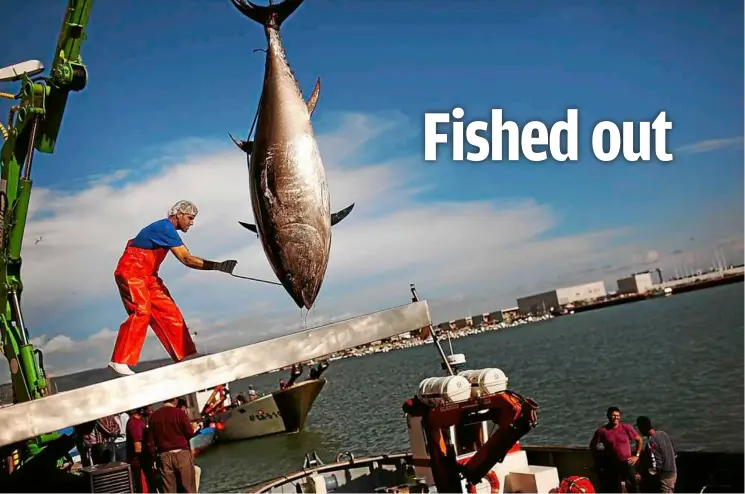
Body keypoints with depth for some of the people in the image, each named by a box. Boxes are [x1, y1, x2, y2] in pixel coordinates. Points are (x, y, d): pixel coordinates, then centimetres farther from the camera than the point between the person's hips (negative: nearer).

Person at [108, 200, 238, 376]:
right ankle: (119, 360, -22)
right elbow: (187, 259, -25)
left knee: (169, 311, 4)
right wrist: (218, 266, -28)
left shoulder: (165, 228, 12)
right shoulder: (165, 228, -19)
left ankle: (185, 355, 7)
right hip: (131, 271, -10)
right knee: (141, 311, -23)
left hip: (147, 276, 10)